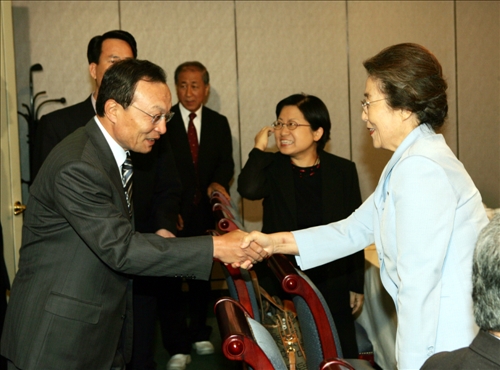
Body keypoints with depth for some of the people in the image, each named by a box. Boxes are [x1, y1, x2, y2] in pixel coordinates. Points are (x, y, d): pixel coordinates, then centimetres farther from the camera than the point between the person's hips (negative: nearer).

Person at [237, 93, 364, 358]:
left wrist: (356, 286, 3)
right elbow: (248, 190, -25)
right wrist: (259, 148, -13)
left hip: (332, 285, 0)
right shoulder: (271, 168, -2)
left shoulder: (343, 170, -1)